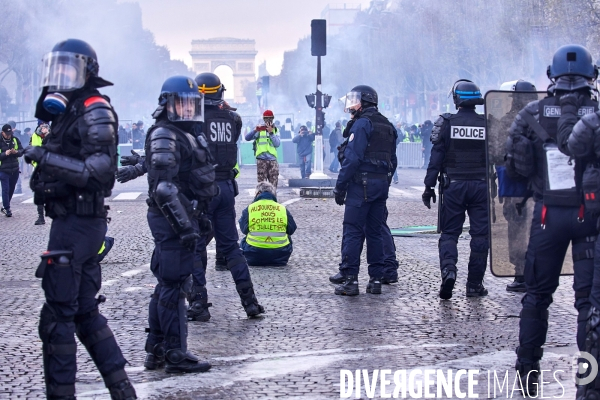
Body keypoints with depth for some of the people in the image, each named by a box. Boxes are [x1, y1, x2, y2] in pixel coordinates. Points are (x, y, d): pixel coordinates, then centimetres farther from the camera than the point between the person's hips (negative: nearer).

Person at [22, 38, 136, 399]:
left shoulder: (95, 111, -11)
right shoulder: (69, 111, 17)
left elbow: (98, 171, -22)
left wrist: (48, 158, -27)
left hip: (77, 223, -10)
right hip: (75, 221, 10)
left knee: (57, 315, -6)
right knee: (85, 311, 14)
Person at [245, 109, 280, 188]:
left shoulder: (275, 130, 12)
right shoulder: (259, 129, 6)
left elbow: (277, 144, -3)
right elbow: (247, 138, -6)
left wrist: (271, 132, -13)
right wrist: (255, 130, -22)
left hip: (272, 160, 2)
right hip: (261, 159, -2)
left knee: (273, 184, 2)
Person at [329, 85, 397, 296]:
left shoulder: (361, 124, -10)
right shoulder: (387, 126, 16)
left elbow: (352, 158, -17)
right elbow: (393, 161, 18)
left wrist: (340, 186, -14)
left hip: (361, 185, -8)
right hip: (381, 184, 8)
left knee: (353, 231, -5)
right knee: (375, 232, 11)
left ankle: (349, 279, -7)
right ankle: (376, 279, 11)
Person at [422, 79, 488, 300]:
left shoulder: (446, 123, -4)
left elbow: (436, 157, -4)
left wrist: (429, 186, 0)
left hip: (453, 185, -1)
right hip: (481, 186, 1)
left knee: (449, 233, 6)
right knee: (479, 235, 6)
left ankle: (448, 269, -19)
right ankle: (474, 284, 8)